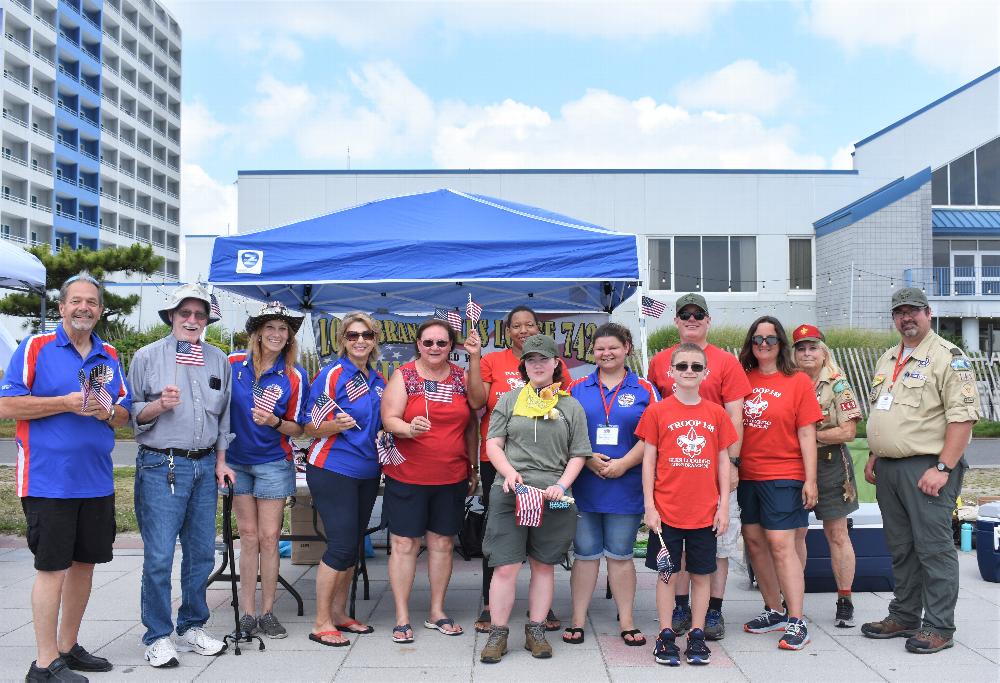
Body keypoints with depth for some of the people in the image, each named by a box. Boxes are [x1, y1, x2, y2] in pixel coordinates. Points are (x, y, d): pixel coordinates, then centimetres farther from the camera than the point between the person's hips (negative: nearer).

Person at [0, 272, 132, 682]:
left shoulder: (110, 357, 13)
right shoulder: (35, 348, -3)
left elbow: (125, 414, 16)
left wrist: (109, 412, -7)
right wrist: (66, 404, -17)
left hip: (96, 481, 6)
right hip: (48, 481, -6)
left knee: (85, 562, 12)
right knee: (53, 568, -2)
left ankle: (67, 647, 27)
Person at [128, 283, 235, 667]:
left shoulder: (219, 360, 13)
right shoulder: (147, 357, 2)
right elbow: (131, 412, 2)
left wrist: (220, 462, 13)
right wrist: (159, 405, -17)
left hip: (205, 466, 4)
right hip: (161, 466, -4)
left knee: (201, 553, 9)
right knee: (159, 556, -5)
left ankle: (192, 627, 24)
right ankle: (157, 637, 8)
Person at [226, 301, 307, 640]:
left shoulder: (294, 376, -4)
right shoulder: (233, 363, -2)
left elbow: (296, 427, 1)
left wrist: (274, 422, -18)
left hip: (273, 462, -1)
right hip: (236, 460, 1)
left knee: (269, 537, 0)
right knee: (249, 535, 4)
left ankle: (267, 612, 11)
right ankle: (247, 613, 12)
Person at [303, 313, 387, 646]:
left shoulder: (378, 381, 10)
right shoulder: (331, 375, -10)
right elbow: (311, 428, -10)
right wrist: (336, 425, -29)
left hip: (367, 471, 7)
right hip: (333, 470, -7)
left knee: (352, 544, 12)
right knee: (341, 545, -9)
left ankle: (339, 613, 24)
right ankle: (321, 623, 2)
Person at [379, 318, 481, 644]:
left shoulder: (462, 377, 6)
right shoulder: (404, 376, -2)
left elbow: (470, 424, 12)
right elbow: (389, 419, -9)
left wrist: (473, 467, 11)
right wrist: (409, 429, -30)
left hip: (452, 477, 3)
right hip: (407, 475, -3)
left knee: (442, 543, 11)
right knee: (404, 544, 1)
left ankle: (437, 612, 24)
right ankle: (402, 616, 12)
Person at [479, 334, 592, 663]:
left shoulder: (571, 406, 9)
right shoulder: (509, 400, 9)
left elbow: (578, 455, 8)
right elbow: (493, 443, 5)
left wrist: (562, 485, -8)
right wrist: (509, 472, -12)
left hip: (553, 497, 1)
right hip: (510, 493, -1)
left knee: (544, 565, 10)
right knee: (506, 566, -3)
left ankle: (535, 631, 22)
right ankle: (497, 634, 9)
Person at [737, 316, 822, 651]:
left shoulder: (798, 381, -1)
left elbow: (806, 434, -3)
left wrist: (810, 479, -7)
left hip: (784, 475, -4)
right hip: (747, 475, 4)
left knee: (781, 543, -9)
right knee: (754, 541, 9)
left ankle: (796, 621, -1)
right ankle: (774, 611, 25)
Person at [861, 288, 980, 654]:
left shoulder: (948, 357, -8)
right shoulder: (887, 359, 18)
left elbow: (963, 416, -15)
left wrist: (943, 468, -20)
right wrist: (874, 457, 17)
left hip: (926, 468, -8)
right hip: (888, 469, 8)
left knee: (933, 547, -4)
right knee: (901, 548, 14)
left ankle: (939, 627, 5)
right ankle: (904, 617, 24)